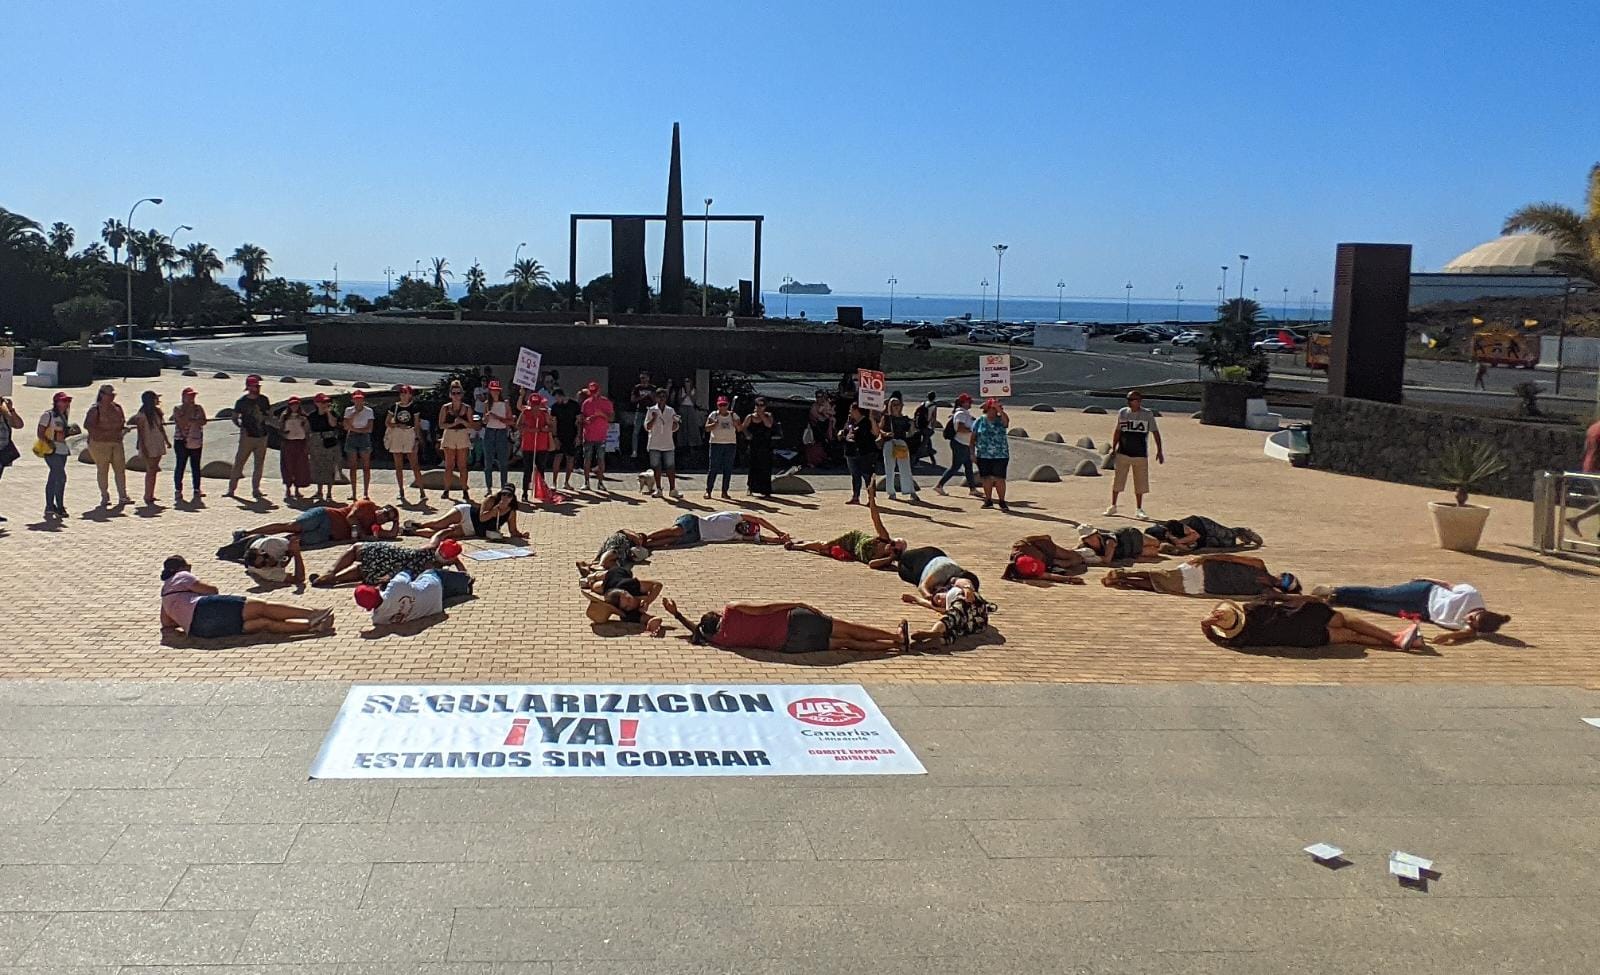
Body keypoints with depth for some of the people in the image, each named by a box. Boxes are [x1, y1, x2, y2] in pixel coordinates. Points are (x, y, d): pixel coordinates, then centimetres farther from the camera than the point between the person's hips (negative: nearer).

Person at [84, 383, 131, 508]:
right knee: (102, 469, 1)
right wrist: (103, 432, -20)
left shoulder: (117, 408, 12)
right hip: (100, 443, -5)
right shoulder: (95, 409, -6)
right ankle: (104, 497, 8)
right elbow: (87, 425, -13)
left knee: (120, 469, 2)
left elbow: (123, 421, 24)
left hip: (116, 442, 5)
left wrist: (124, 428, 1)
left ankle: (122, 496, 6)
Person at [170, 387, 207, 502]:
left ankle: (197, 489, 10)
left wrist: (191, 420, -15)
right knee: (181, 465, -3)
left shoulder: (199, 408, 8)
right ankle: (178, 490, 3)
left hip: (196, 441, 3)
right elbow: (181, 423, -14)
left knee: (196, 465, 5)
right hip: (182, 441, -3)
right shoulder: (177, 409, -1)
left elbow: (203, 421, -3)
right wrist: (188, 410, -14)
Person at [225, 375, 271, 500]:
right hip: (247, 437, -3)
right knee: (239, 463, -3)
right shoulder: (241, 401, -2)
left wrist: (263, 417, -3)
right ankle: (232, 489, 3)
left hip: (262, 437, 3)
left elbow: (268, 414, 18)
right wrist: (241, 426, -13)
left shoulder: (263, 400, 6)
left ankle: (256, 490, 10)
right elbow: (235, 418, 4)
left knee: (259, 465, 5)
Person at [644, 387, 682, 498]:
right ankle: (658, 490, 9)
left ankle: (673, 489, 4)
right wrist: (654, 418, -17)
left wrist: (676, 422, -10)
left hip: (668, 444, 1)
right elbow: (647, 427, -2)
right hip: (655, 445, -1)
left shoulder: (671, 411, 8)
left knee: (671, 468, 0)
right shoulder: (651, 410, 2)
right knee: (657, 468, 2)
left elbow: (674, 429, 10)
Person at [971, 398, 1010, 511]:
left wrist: (1000, 410, -29)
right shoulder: (980, 421, 5)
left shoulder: (1000, 420, 2)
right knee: (986, 478, 7)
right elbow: (973, 437, 6)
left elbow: (1007, 420, -23)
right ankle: (988, 501, 18)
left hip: (1000, 455, -2)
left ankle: (1002, 502, 3)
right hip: (984, 455, 2)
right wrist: (972, 452, 1)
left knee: (999, 479, -4)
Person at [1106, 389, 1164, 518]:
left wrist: (1159, 450, -2)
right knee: (1117, 480, 3)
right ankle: (1113, 506, 16)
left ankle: (1138, 509, 17)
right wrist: (1113, 448, 8)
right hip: (1123, 453, 1)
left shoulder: (1148, 414, -3)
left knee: (1140, 483, 4)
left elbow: (1155, 432, 2)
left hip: (1140, 454, -1)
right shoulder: (1122, 413, 1)